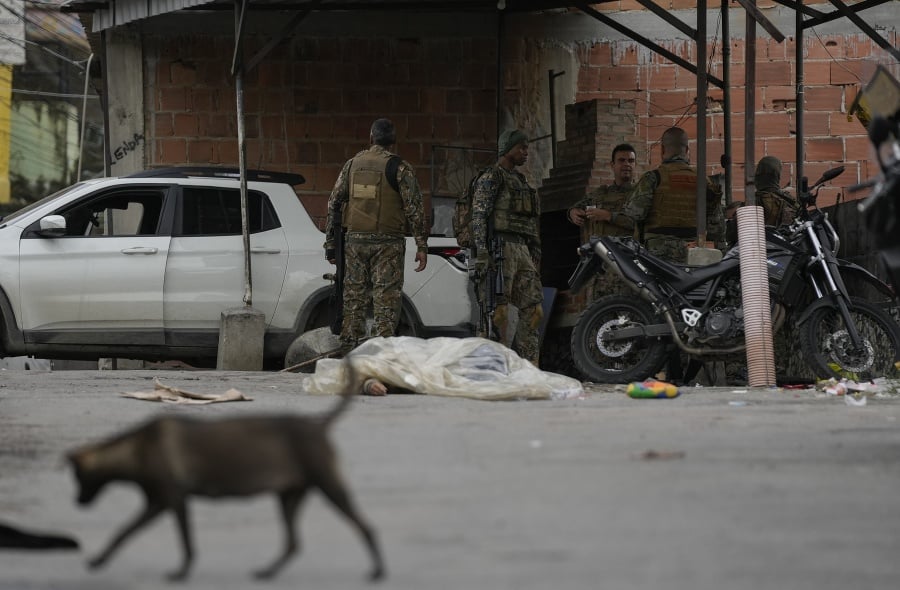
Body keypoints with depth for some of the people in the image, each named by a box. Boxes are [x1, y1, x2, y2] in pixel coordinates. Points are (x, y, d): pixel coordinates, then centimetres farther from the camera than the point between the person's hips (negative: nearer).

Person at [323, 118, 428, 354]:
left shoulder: (352, 164, 8)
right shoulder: (400, 168, -5)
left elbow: (334, 203, 10)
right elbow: (414, 208, -10)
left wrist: (330, 241, 15)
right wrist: (422, 246, -7)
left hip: (356, 240, 4)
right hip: (388, 243, -4)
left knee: (354, 299, 9)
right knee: (386, 300, -4)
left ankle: (348, 351, 10)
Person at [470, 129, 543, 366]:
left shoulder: (520, 181, 23)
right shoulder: (490, 178, -3)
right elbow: (478, 216, -12)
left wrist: (536, 257, 22)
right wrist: (481, 254, -21)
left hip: (521, 250, 9)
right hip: (499, 249, -9)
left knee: (533, 311, 3)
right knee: (499, 313, -11)